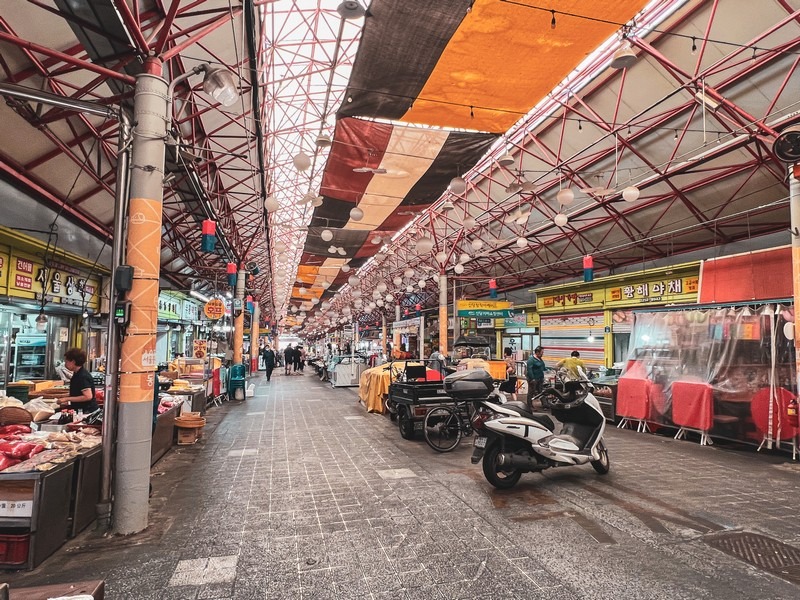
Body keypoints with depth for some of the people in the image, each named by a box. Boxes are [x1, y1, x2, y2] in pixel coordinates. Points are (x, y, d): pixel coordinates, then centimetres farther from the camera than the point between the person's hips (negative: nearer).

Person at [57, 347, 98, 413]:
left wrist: (67, 399, -20)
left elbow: (88, 396, -26)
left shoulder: (83, 376, -19)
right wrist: (68, 403, 13)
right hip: (80, 410, 9)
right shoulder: (77, 374, 12)